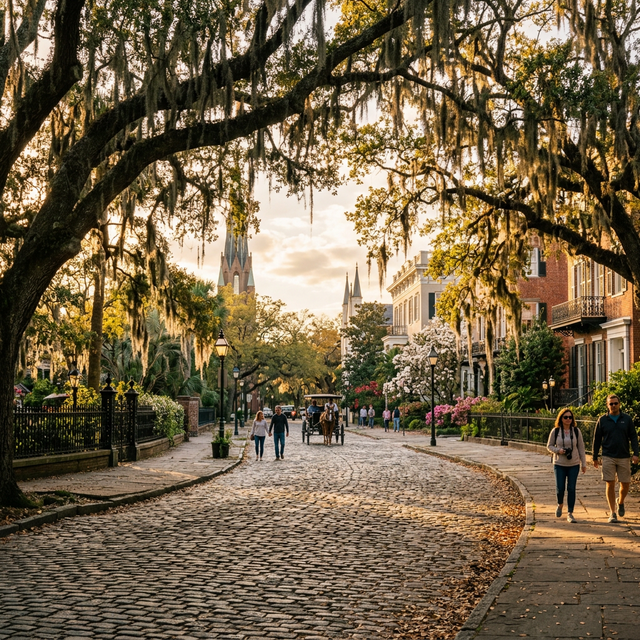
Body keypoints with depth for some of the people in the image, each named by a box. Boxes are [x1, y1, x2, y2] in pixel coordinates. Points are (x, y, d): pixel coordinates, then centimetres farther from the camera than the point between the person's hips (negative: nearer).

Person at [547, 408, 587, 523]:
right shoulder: (555, 431, -1)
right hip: (559, 465, -1)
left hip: (574, 465, 1)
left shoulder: (576, 431, 1)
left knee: (571, 489, -2)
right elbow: (549, 446, 5)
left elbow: (581, 448, 5)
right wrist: (558, 450, -15)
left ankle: (570, 514, 6)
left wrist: (583, 463, 3)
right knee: (560, 488, -3)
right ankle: (560, 505, 28)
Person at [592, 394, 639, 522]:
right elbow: (597, 439, 7)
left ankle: (620, 502, 34)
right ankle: (612, 513, 5)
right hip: (608, 457, -1)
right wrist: (595, 458, 7)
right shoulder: (602, 420, 3)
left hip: (623, 457, 1)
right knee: (610, 485, -3)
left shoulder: (627, 419, 5)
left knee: (625, 484, 4)